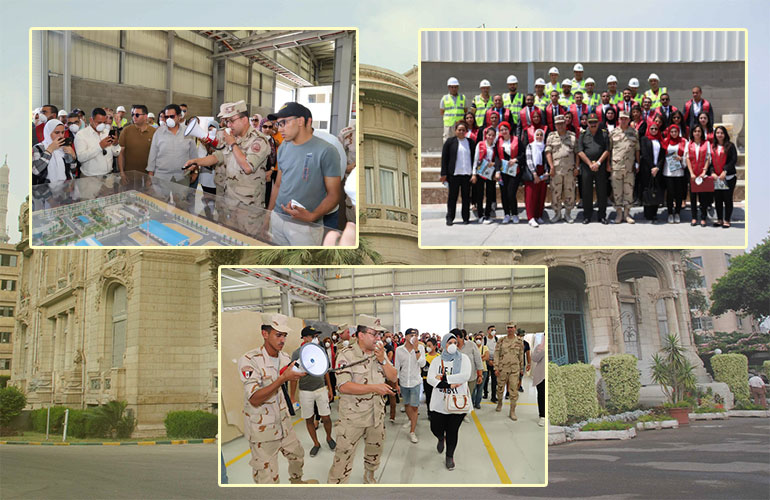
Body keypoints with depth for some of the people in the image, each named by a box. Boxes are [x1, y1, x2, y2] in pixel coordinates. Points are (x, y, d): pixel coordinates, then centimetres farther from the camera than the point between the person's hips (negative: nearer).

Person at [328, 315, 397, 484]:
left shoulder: (380, 353, 6)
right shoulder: (346, 355, -15)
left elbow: (394, 377, 5)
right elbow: (343, 386, -24)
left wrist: (382, 360, -12)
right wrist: (374, 388, -26)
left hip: (377, 414, 6)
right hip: (352, 417, -6)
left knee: (375, 451, 22)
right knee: (344, 455, -4)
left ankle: (369, 475, 44)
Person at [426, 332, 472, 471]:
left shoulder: (463, 358, 1)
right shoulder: (437, 361, 6)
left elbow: (465, 376, -15)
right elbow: (430, 378, -7)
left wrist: (443, 378, -15)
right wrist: (449, 384, -21)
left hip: (458, 402, -1)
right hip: (440, 401, 1)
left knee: (452, 431, 3)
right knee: (436, 428, 2)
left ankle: (450, 456, 24)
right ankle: (441, 438, 39)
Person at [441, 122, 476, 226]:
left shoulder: (471, 142, 10)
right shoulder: (450, 142, 4)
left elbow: (474, 158, 9)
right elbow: (444, 158, 2)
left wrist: (474, 173, 0)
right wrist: (444, 174, -3)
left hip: (467, 174, 2)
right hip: (454, 173, -2)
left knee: (466, 196, 4)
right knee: (452, 196, 3)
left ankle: (466, 217, 12)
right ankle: (450, 218, 10)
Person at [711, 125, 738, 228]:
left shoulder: (730, 146, 0)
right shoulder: (712, 146, 9)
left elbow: (734, 160, -7)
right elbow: (710, 161, 7)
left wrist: (725, 171, -17)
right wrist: (712, 172, -8)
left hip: (728, 177, -3)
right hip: (716, 177, 3)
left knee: (727, 199, 0)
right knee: (717, 199, 6)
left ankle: (726, 220, 5)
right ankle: (719, 219, 15)